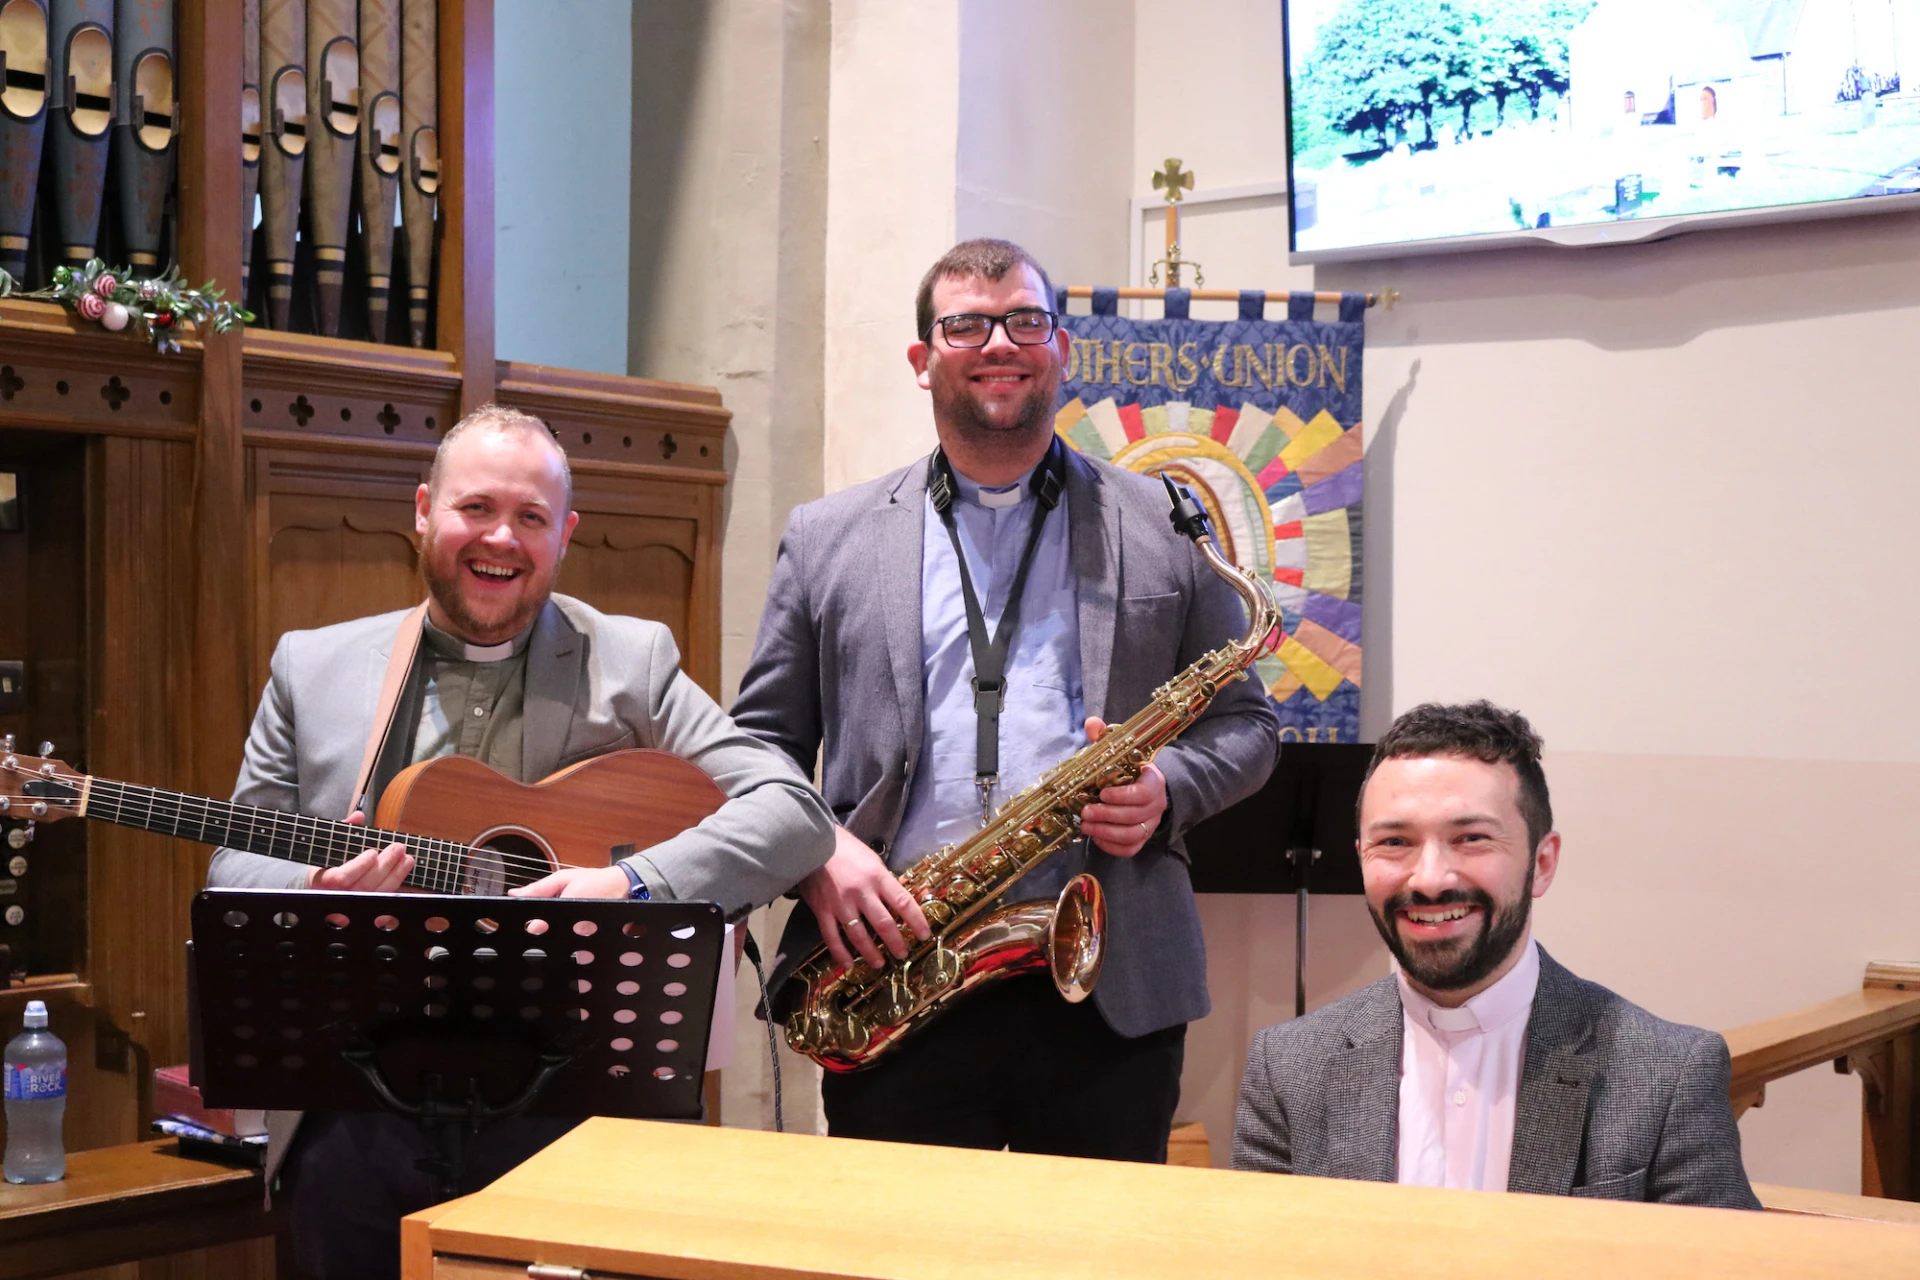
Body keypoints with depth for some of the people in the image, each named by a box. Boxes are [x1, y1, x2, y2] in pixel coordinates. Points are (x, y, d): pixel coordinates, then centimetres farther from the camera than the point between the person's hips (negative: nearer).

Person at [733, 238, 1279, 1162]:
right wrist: (817, 855, -7)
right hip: (889, 991, 0)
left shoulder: (1168, 527, 10)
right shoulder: (828, 537, 11)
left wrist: (1170, 788, -8)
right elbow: (760, 742, 11)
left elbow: (1244, 719, 13)